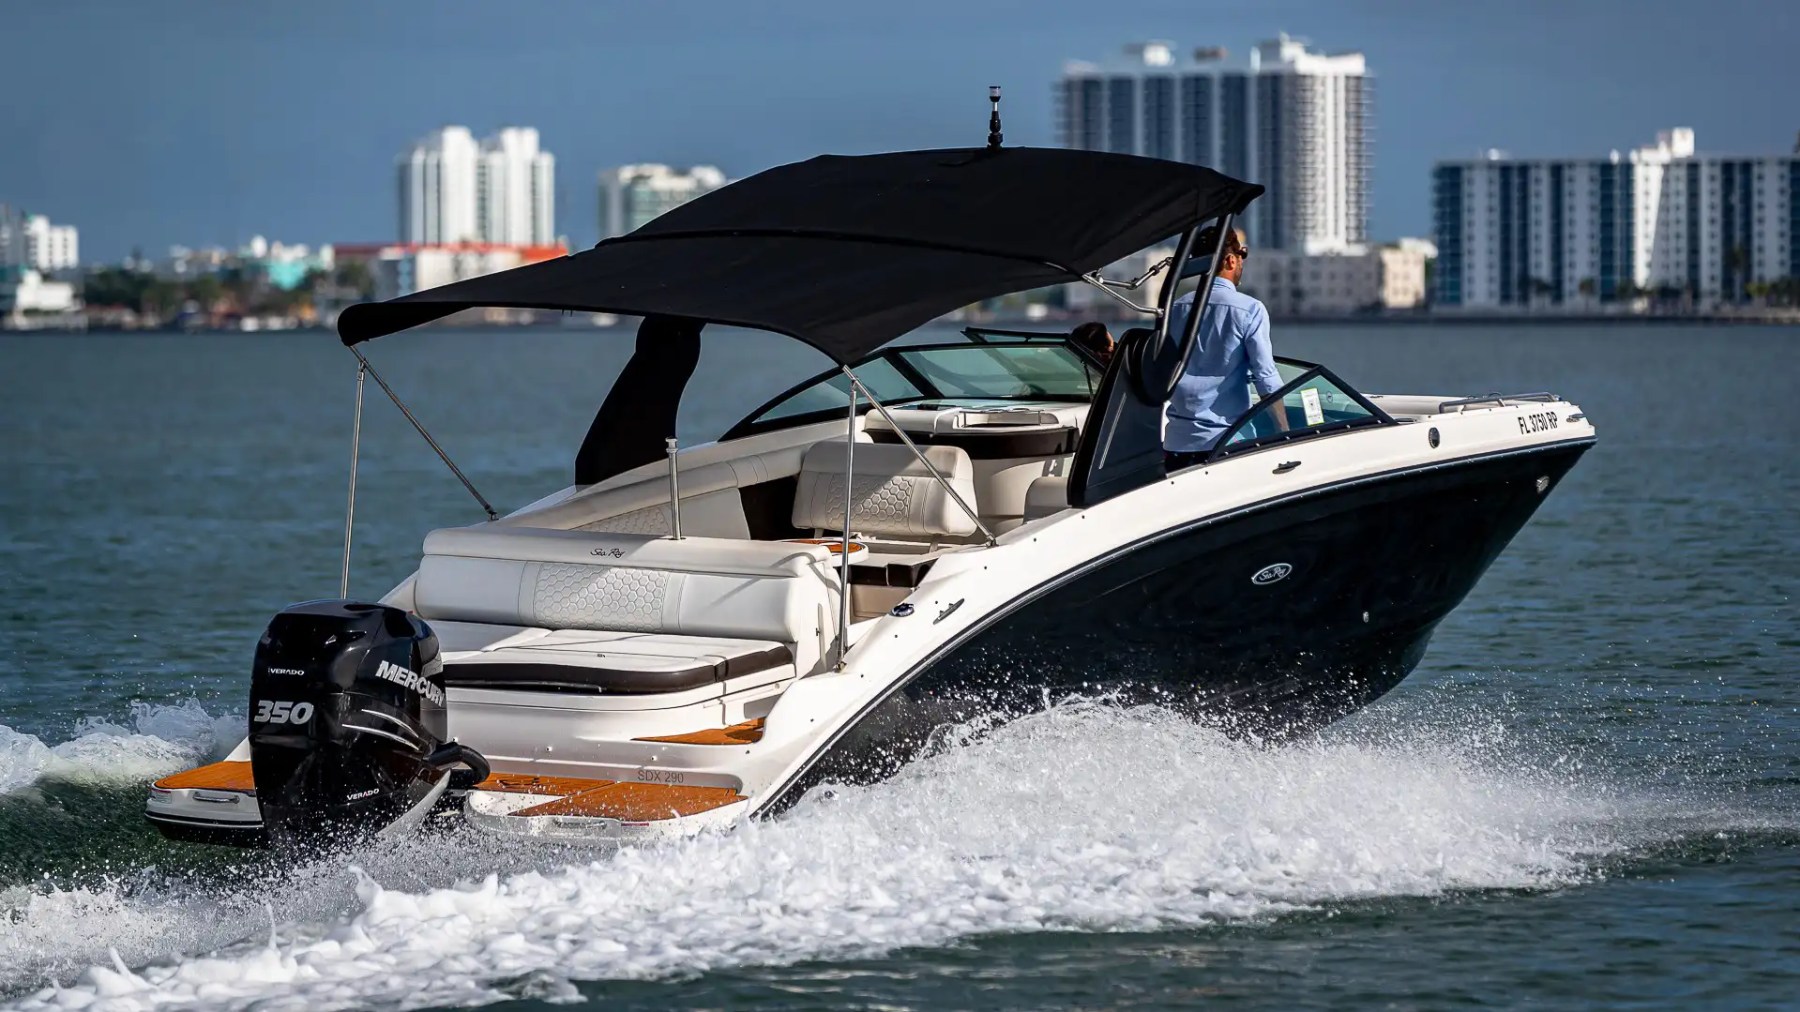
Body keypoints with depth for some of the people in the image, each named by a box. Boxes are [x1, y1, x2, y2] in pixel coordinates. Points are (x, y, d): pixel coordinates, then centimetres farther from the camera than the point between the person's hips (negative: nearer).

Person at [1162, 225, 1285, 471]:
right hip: (1224, 441, -4)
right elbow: (1267, 379, -10)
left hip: (1177, 442, 4)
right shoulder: (1249, 310, -7)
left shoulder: (1176, 309, 8)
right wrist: (1286, 433, -3)